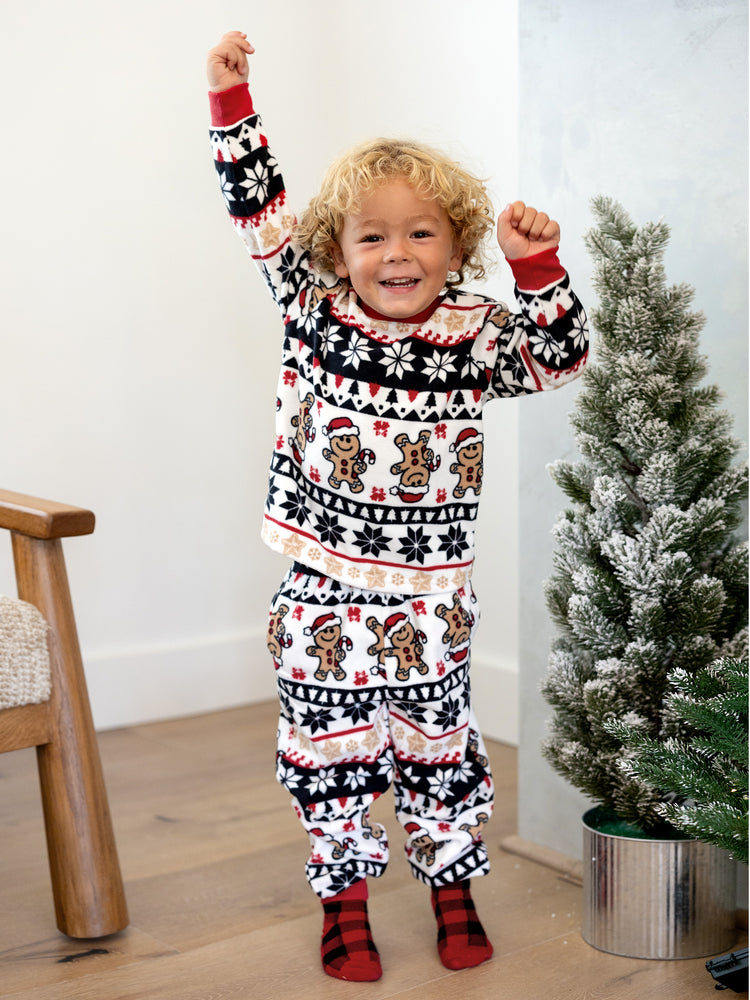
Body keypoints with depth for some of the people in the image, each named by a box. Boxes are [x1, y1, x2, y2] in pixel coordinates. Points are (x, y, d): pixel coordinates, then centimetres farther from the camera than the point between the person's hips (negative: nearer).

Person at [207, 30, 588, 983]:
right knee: (329, 757, 11)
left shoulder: (474, 332, -3)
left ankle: (453, 896, 34)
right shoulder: (314, 308, -3)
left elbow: (561, 360, -9)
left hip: (428, 594, 0)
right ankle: (344, 905, 29)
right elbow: (258, 210, -4)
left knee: (440, 751, 14)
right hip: (323, 591, 0)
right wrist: (232, 100, -10)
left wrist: (539, 266, -21)